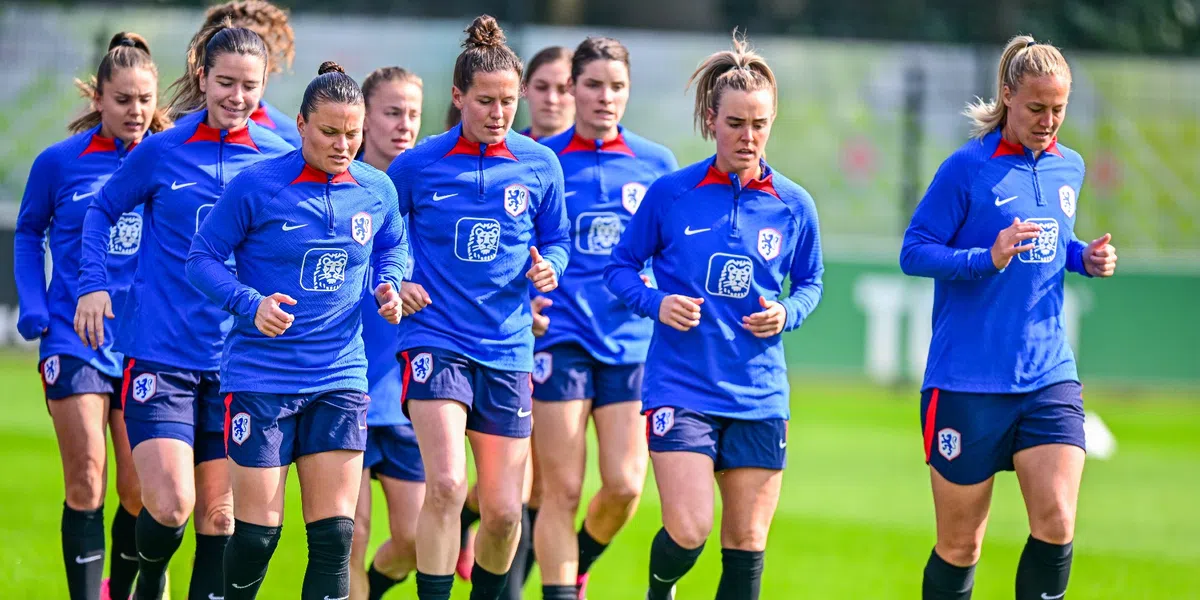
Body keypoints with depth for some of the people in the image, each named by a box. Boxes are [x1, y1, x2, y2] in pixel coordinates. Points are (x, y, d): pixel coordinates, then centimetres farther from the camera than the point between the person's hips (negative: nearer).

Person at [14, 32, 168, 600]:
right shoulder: (59, 162, -2)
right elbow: (28, 233, 13)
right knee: (86, 485, -8)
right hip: (73, 337, -1)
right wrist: (32, 305, 1)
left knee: (139, 491, 2)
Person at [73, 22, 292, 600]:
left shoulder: (280, 158, 2)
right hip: (159, 353, -2)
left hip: (236, 362, 2)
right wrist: (93, 283, 0)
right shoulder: (160, 152, -2)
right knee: (170, 504, -12)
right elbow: (102, 209, 13)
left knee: (219, 516, 3)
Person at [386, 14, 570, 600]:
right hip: (434, 338, -3)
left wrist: (548, 268, -6)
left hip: (506, 348, 3)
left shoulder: (539, 165, 4)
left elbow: (555, 242, 15)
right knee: (446, 485, -22)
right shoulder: (416, 165, -2)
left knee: (503, 512, 4)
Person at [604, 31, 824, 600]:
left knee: (747, 544, 4)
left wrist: (787, 313, -5)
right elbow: (620, 266, 6)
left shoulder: (793, 205, 3)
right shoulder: (670, 194, -3)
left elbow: (810, 283, 16)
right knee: (689, 531, -13)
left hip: (759, 396, 3)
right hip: (680, 385, -3)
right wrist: (656, 303, -14)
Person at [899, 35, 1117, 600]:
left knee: (1056, 523, -13)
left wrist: (1085, 258, 4)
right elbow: (913, 252, -8)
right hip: (967, 381, -4)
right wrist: (988, 258, -23)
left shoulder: (1069, 168, 9)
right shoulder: (968, 168, -8)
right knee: (960, 545, 4)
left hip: (1049, 377, 4)